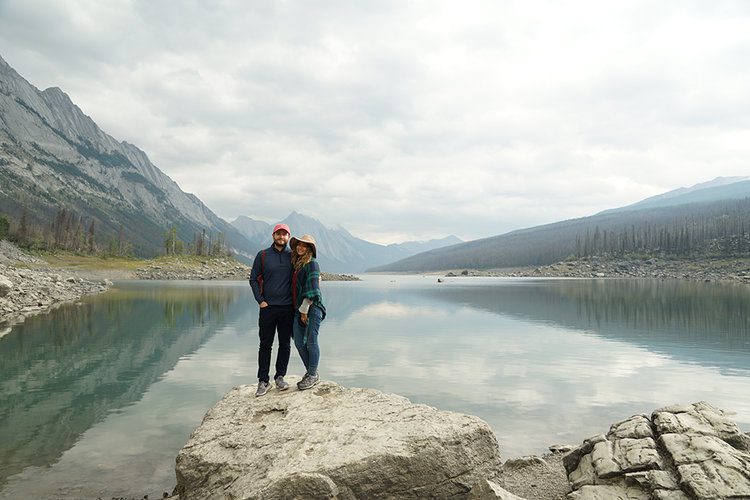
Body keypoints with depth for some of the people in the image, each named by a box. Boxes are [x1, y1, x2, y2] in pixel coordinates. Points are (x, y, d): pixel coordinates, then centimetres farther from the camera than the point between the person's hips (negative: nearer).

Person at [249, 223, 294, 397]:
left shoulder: (293, 256, 5)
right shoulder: (263, 255, 3)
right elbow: (253, 279, 5)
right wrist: (260, 300, -4)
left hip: (288, 308, 1)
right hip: (267, 307, -1)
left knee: (285, 344, 7)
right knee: (265, 345, 3)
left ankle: (280, 377, 20)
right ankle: (263, 381, 10)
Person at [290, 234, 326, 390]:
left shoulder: (312, 264, -9)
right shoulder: (295, 263, 15)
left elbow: (311, 288, -15)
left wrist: (304, 310, -15)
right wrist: (299, 310, 12)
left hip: (312, 307, -8)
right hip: (298, 308, 8)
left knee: (311, 341, -3)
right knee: (299, 342, 8)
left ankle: (313, 375, 9)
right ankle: (311, 372, 21)